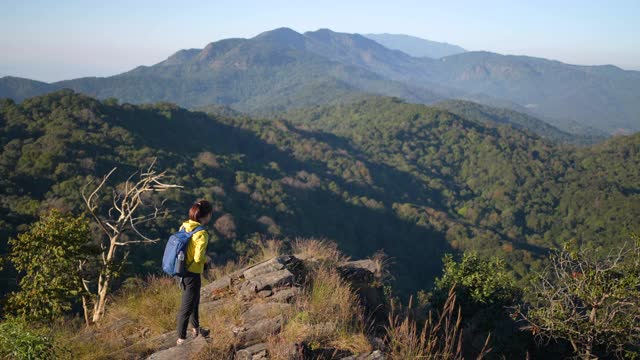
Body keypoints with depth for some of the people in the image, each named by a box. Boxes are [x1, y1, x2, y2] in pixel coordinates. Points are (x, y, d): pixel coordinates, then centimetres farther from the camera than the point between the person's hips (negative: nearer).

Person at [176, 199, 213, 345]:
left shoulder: (184, 227, -1)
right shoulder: (202, 234, -24)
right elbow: (199, 258, -26)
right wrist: (207, 259, -7)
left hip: (182, 271, 8)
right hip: (192, 274, -8)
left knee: (194, 301, 27)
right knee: (187, 307, 6)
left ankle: (196, 329, 46)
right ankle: (181, 338, 18)